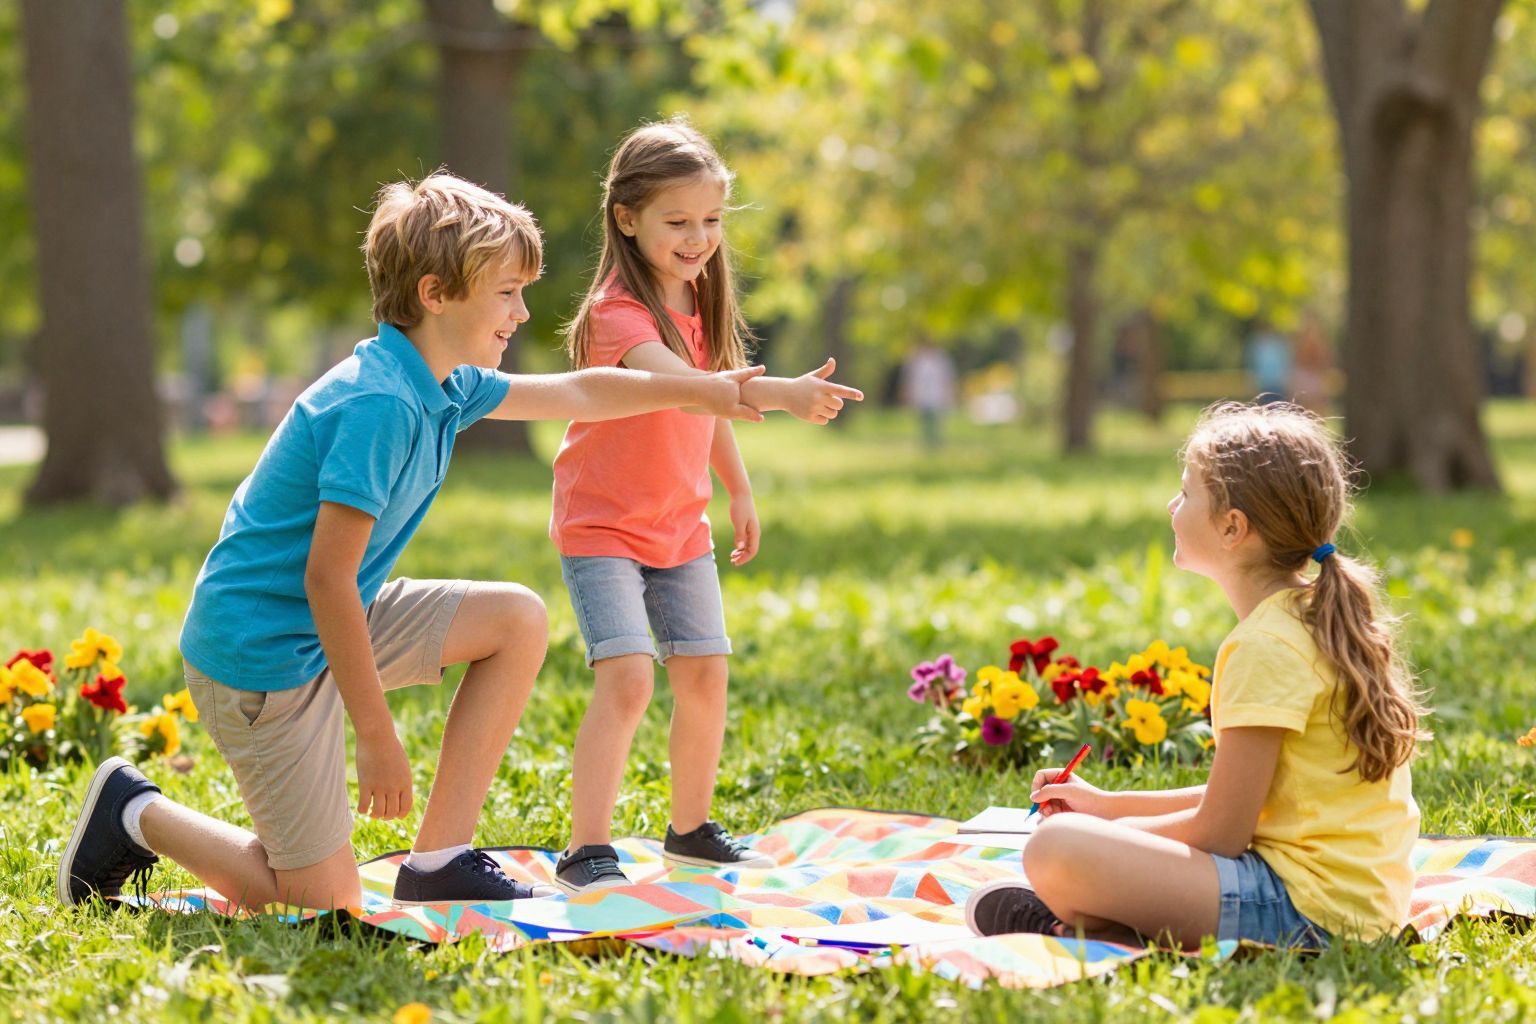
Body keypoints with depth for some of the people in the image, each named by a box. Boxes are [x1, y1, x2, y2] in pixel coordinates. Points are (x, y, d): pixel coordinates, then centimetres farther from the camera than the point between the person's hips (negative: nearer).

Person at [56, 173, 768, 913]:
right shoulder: (378, 406, -24)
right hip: (261, 649, -10)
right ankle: (136, 813, 13)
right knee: (328, 901, -6)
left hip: (332, 625, 10)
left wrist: (701, 391, 22)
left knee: (519, 619, 2)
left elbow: (578, 392, 21)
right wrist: (376, 736, -22)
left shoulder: (443, 386, 5)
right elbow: (326, 577, -25)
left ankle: (438, 862, 5)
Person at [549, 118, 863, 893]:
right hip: (601, 525, -7)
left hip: (678, 523, 7)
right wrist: (780, 393, -56)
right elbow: (681, 386, -43)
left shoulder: (696, 297, 2)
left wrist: (739, 490, 19)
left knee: (704, 673, 9)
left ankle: (690, 830, 28)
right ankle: (586, 851, -12)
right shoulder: (619, 310, -24)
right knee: (626, 678, -19)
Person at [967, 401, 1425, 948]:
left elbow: (1220, 832, -16)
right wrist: (1106, 805, 19)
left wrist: (1106, 833, 0)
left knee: (1055, 850, -24)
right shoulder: (1319, 621, 14)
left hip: (1311, 910, -11)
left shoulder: (1266, 647, -17)